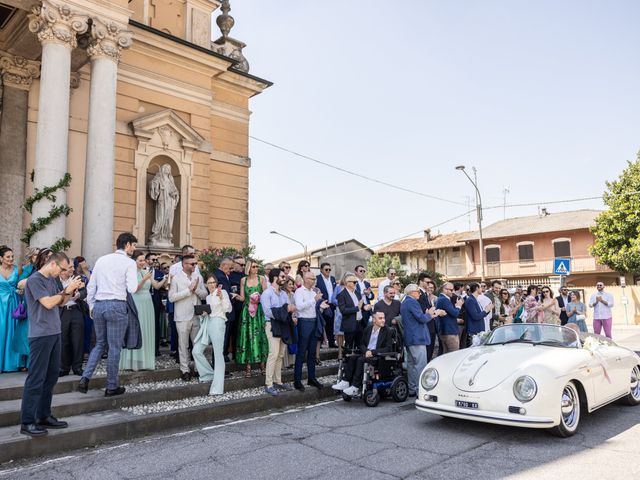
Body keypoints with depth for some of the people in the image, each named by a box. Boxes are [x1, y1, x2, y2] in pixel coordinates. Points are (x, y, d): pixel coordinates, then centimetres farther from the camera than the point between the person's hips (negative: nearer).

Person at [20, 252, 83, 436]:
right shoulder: (35, 279, -11)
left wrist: (71, 290, 2)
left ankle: (44, 416, 23)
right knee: (36, 378, -5)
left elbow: (61, 302, 17)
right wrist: (67, 290, -12)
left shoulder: (52, 280, 13)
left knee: (51, 375, 13)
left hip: (54, 333, 9)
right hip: (41, 335, -9)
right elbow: (48, 303, -19)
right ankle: (27, 422, 3)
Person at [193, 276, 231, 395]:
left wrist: (221, 298, -19)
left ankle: (217, 387, -5)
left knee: (218, 355, -6)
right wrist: (202, 312, 7)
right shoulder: (208, 297, 21)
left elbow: (228, 309, -7)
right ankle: (208, 375, 18)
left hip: (217, 323, -7)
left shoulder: (223, 292, 1)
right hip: (206, 325, 8)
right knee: (196, 351, 1)